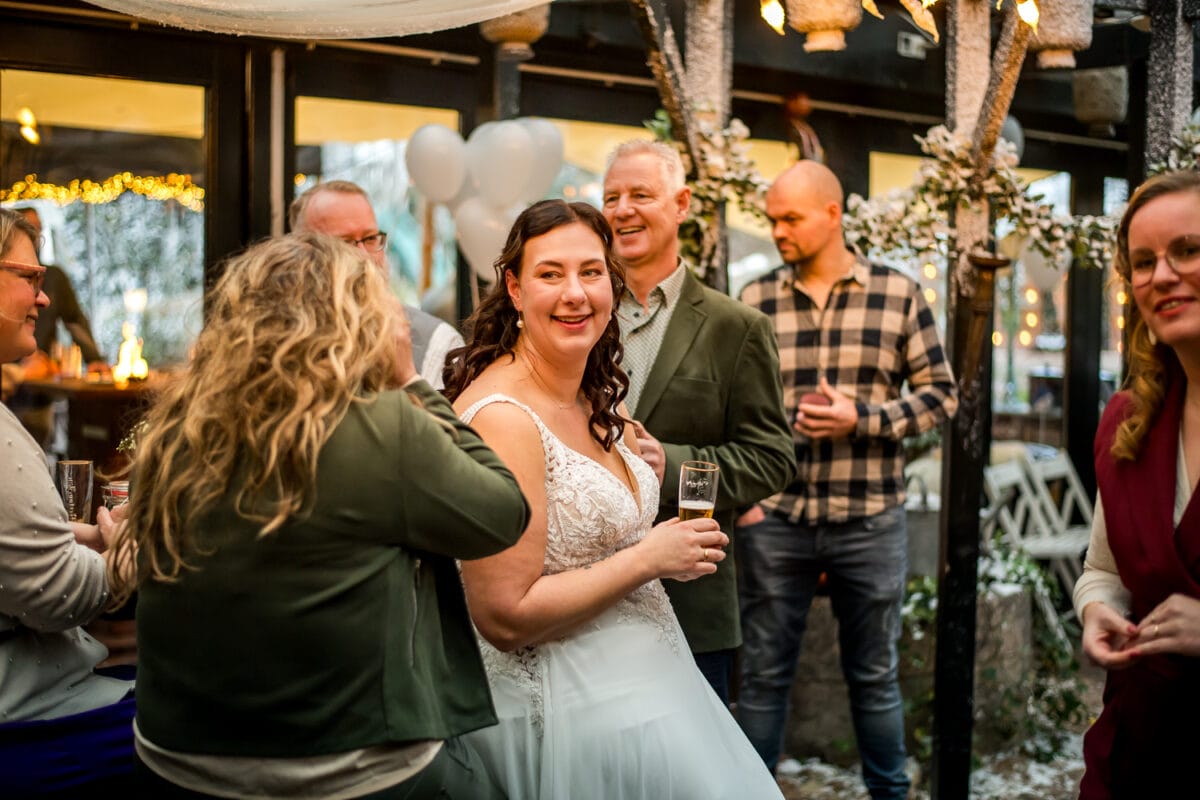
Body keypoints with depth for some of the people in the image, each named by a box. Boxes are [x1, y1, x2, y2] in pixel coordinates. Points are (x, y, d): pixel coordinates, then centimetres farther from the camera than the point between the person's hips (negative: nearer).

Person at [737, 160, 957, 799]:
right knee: (764, 673, 9)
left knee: (874, 674, 14)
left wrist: (861, 418, -13)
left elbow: (940, 394, 1)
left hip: (869, 521, 0)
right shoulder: (754, 300, 2)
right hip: (774, 518, 1)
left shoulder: (899, 294, 0)